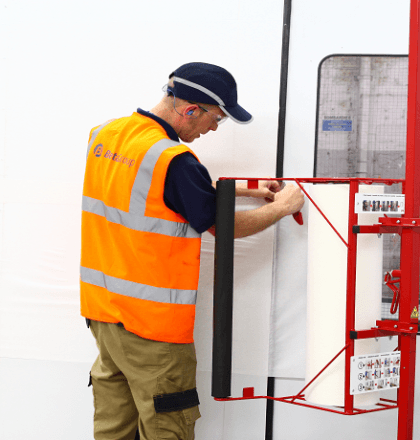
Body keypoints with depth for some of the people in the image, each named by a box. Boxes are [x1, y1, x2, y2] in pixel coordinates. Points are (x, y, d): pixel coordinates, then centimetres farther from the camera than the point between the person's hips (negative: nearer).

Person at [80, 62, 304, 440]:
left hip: (102, 306, 8)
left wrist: (247, 189, 17)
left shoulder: (104, 135, 6)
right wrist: (282, 207, 6)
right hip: (152, 323, -8)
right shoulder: (172, 160, -21)